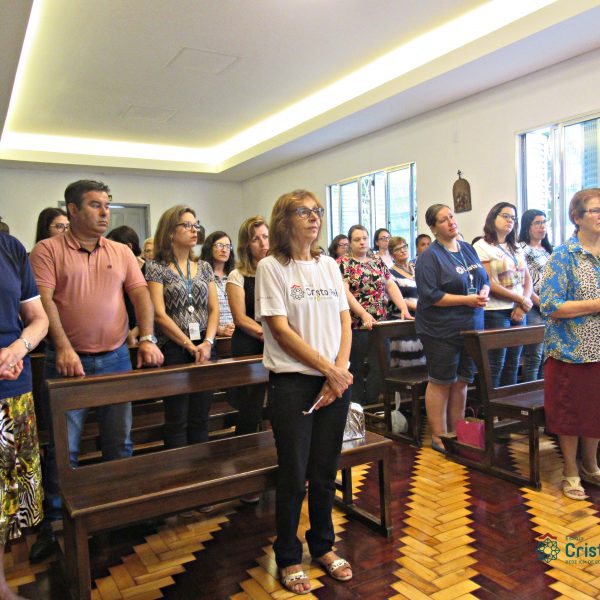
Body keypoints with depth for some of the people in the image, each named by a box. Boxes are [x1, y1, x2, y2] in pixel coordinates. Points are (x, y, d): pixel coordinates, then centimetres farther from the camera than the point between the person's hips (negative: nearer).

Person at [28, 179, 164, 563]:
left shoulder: (122, 252, 10)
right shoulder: (48, 250, -1)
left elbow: (141, 293, 4)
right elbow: (45, 300, -11)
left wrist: (147, 338, -9)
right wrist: (63, 348, -22)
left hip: (116, 358, 4)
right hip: (68, 361, -3)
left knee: (120, 442, 12)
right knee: (63, 448, 5)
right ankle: (55, 522, 23)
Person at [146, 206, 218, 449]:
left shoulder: (204, 267, 13)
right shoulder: (156, 268, -1)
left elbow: (214, 309, 8)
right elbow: (159, 314, -9)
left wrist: (207, 342, -8)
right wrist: (190, 345, -13)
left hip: (204, 349, 4)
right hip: (174, 350, -4)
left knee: (200, 419, 10)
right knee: (177, 421, 3)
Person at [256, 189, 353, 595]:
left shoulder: (328, 265, 10)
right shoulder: (271, 267, -5)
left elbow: (345, 321, 8)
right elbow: (281, 330, -11)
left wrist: (340, 371, -7)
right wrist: (328, 369, -12)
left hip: (336, 381, 4)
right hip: (293, 382, -4)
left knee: (325, 472, 14)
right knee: (294, 476, 4)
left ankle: (323, 546, 35)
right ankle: (288, 558, 26)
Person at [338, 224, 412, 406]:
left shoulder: (378, 262, 14)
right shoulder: (343, 263, -2)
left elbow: (391, 286, 9)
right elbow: (344, 292, -14)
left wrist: (404, 309, -6)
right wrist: (364, 314, -26)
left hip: (380, 324, 5)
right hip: (355, 325, -4)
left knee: (380, 366, 2)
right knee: (355, 368, 5)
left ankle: (371, 405, 13)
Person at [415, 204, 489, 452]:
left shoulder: (468, 249, 11)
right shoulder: (430, 256, -11)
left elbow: (485, 280, 16)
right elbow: (431, 296, -18)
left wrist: (484, 293, -6)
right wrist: (467, 299, -20)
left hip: (471, 327, 7)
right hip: (442, 330, -7)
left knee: (462, 381, 14)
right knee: (441, 383, 2)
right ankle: (439, 437, 14)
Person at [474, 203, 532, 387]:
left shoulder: (516, 249, 18)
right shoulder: (482, 247, -5)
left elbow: (527, 279, 14)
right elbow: (489, 285, -12)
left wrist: (523, 306, -4)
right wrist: (521, 299, -8)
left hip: (519, 311, 7)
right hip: (495, 312, -7)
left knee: (513, 364, 9)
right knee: (495, 365, -3)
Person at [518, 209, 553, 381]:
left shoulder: (547, 249, 18)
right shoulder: (522, 248, -6)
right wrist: (540, 302, -13)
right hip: (534, 309, -8)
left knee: (546, 355, 12)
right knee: (534, 355, -6)